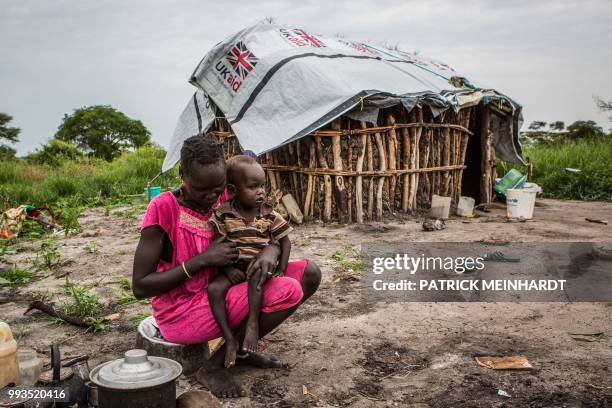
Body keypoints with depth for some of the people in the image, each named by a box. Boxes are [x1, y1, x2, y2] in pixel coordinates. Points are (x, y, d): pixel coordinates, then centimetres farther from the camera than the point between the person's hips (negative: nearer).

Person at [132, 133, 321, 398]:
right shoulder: (163, 208, -18)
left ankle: (240, 347, 8)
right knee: (288, 291, -24)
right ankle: (214, 366, -8)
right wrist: (203, 259, -23)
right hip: (181, 313, -7)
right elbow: (140, 287, -18)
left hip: (217, 295, 7)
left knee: (309, 273, -2)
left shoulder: (225, 200, -1)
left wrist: (271, 251, -21)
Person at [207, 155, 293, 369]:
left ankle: (253, 324, -25)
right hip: (233, 268, 1)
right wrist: (227, 268, -14)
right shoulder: (222, 214, -3)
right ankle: (230, 340, -20)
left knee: (255, 278, -35)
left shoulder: (269, 215, 1)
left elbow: (284, 241, 6)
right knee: (214, 289, -25)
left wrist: (280, 269, -6)